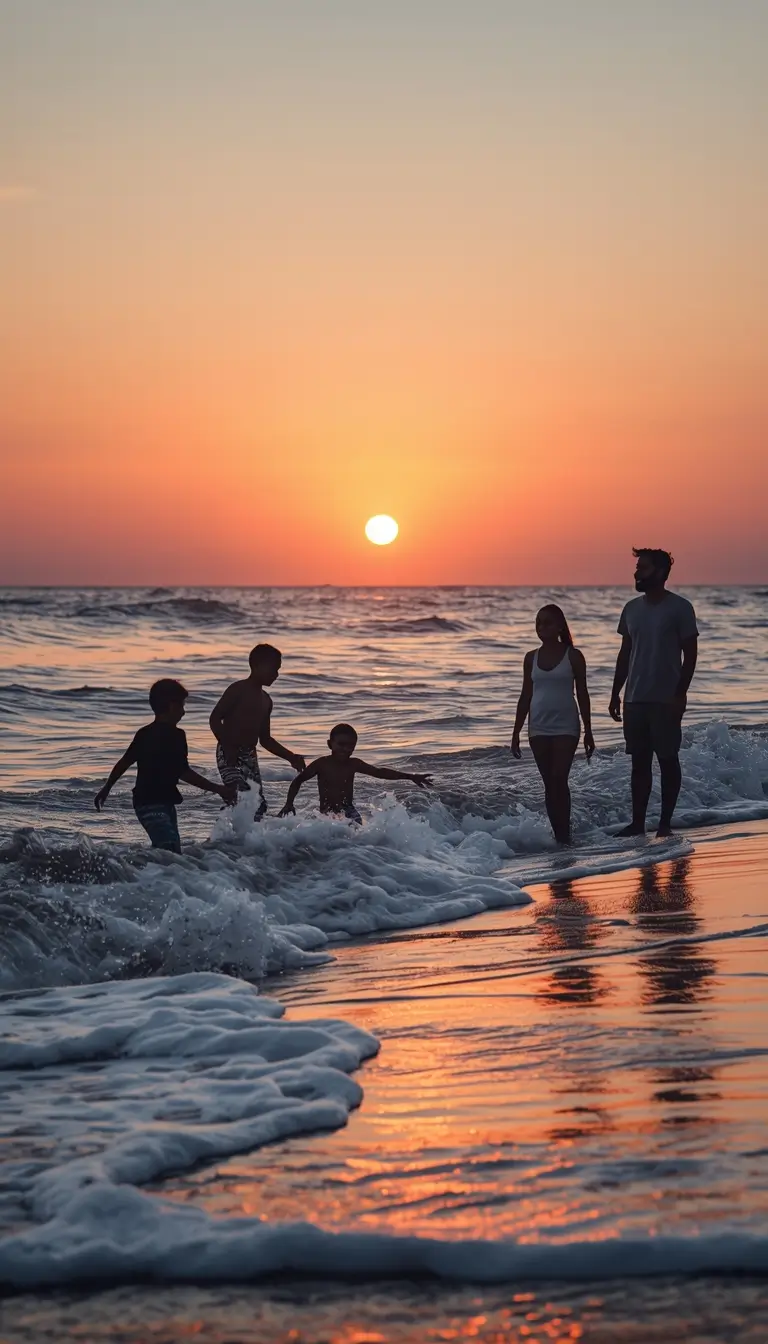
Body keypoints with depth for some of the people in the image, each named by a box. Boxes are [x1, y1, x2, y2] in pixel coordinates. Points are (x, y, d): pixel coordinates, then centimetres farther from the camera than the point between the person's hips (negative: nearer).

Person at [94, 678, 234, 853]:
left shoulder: (144, 733, 12)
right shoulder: (174, 735, -12)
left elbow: (124, 762, 18)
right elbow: (184, 773, -15)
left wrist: (106, 789, 31)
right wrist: (218, 789, -10)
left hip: (144, 802, 10)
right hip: (156, 804, -10)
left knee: (172, 852, 15)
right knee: (170, 851, -22)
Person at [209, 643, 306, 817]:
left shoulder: (266, 700, 19)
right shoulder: (238, 690, -5)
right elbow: (215, 719, -12)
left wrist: (290, 757, 16)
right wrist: (227, 747, -23)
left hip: (250, 757, 8)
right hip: (230, 755, -8)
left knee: (259, 805, 1)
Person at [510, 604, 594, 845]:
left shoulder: (573, 656, -1)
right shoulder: (531, 658, 9)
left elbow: (582, 694, 1)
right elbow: (526, 696, 13)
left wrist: (588, 732, -1)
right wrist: (516, 732, 11)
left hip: (565, 727, -4)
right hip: (539, 729, 4)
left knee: (559, 779, -14)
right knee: (549, 783, 4)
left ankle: (565, 833, -11)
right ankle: (558, 834, 9)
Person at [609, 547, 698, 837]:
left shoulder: (679, 608, -6)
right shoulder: (632, 609, 10)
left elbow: (690, 654, -6)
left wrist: (680, 694, -13)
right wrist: (615, 693, 10)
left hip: (666, 700, -5)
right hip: (634, 699, 5)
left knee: (668, 760, 1)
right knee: (639, 762, 8)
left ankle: (665, 823, 7)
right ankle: (637, 822, 12)